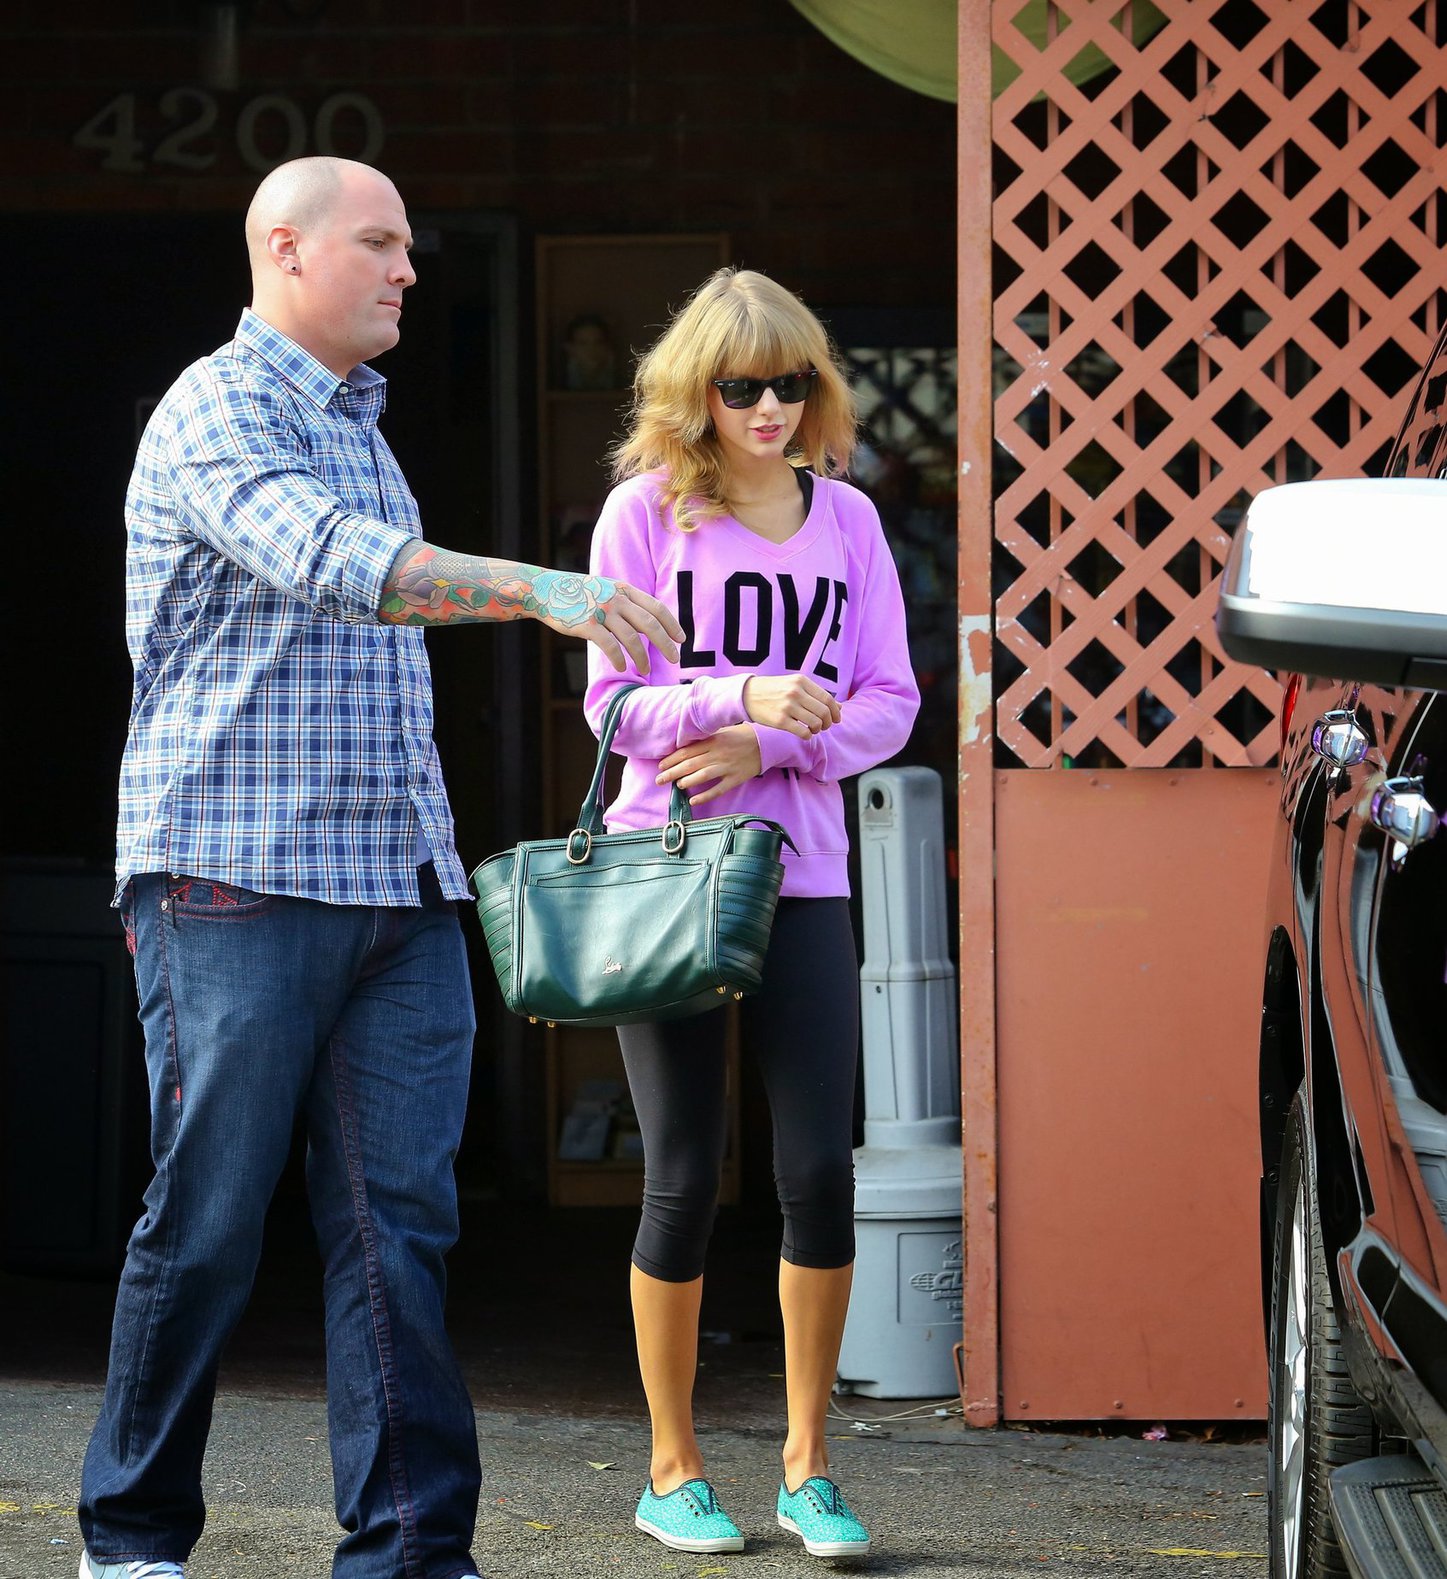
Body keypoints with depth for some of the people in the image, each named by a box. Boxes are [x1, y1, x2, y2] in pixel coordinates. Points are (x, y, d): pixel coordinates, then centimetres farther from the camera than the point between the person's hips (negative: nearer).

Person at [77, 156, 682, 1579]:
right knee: (207, 1224, -2)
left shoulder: (357, 424, 21)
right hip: (237, 877, -7)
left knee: (399, 1220, -1)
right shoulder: (219, 410, -7)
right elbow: (329, 564, -26)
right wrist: (539, 591, -36)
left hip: (398, 883, 8)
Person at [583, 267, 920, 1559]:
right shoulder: (646, 510, -1)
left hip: (800, 875, 2)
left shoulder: (846, 519, 8)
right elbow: (614, 702, -5)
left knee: (822, 1171, -4)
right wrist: (742, 694, -21)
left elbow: (888, 704, 5)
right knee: (685, 1179, 0)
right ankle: (673, 1473, 14)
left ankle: (807, 1470, 9)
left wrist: (769, 746, -12)